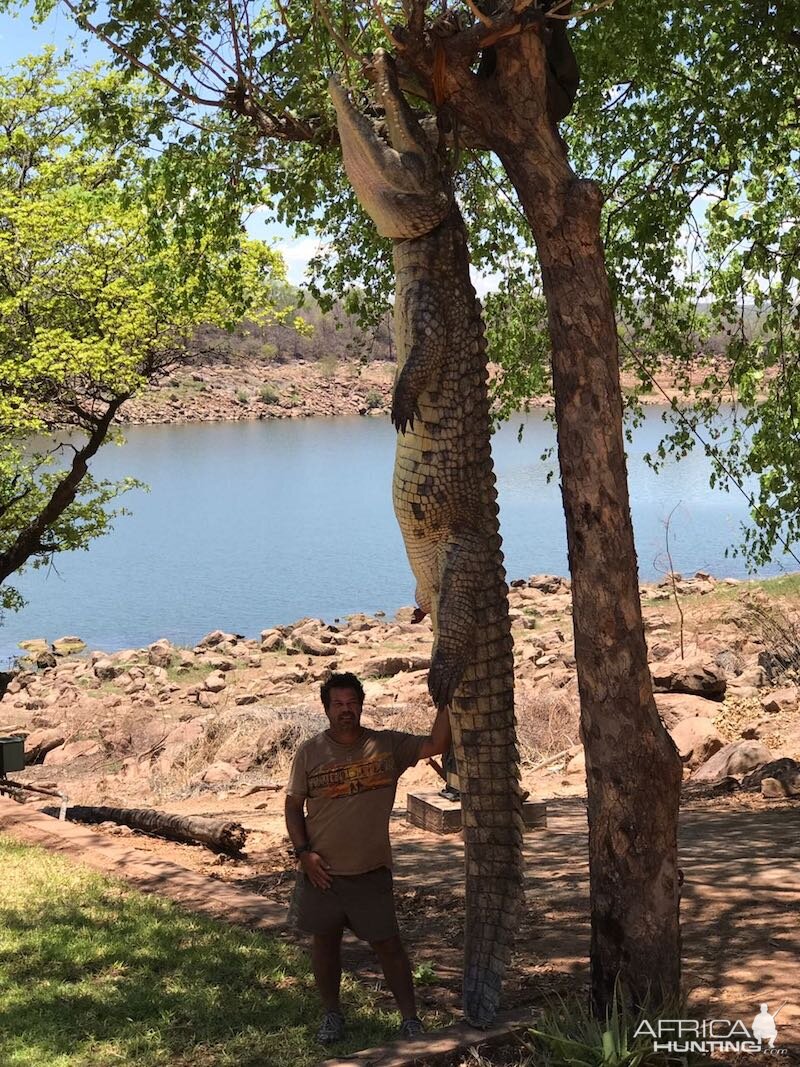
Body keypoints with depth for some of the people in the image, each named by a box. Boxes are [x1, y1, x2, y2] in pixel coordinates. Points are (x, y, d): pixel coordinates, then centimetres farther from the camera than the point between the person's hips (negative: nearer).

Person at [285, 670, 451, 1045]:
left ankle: (410, 1018, 16)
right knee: (324, 940, 13)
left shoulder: (387, 745, -4)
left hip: (371, 870, -1)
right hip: (322, 869, 1)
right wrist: (304, 852, -8)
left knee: (387, 943, 4)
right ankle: (331, 1014, 31)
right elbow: (294, 805, 2)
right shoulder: (310, 752, -4)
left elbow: (436, 744, -12)